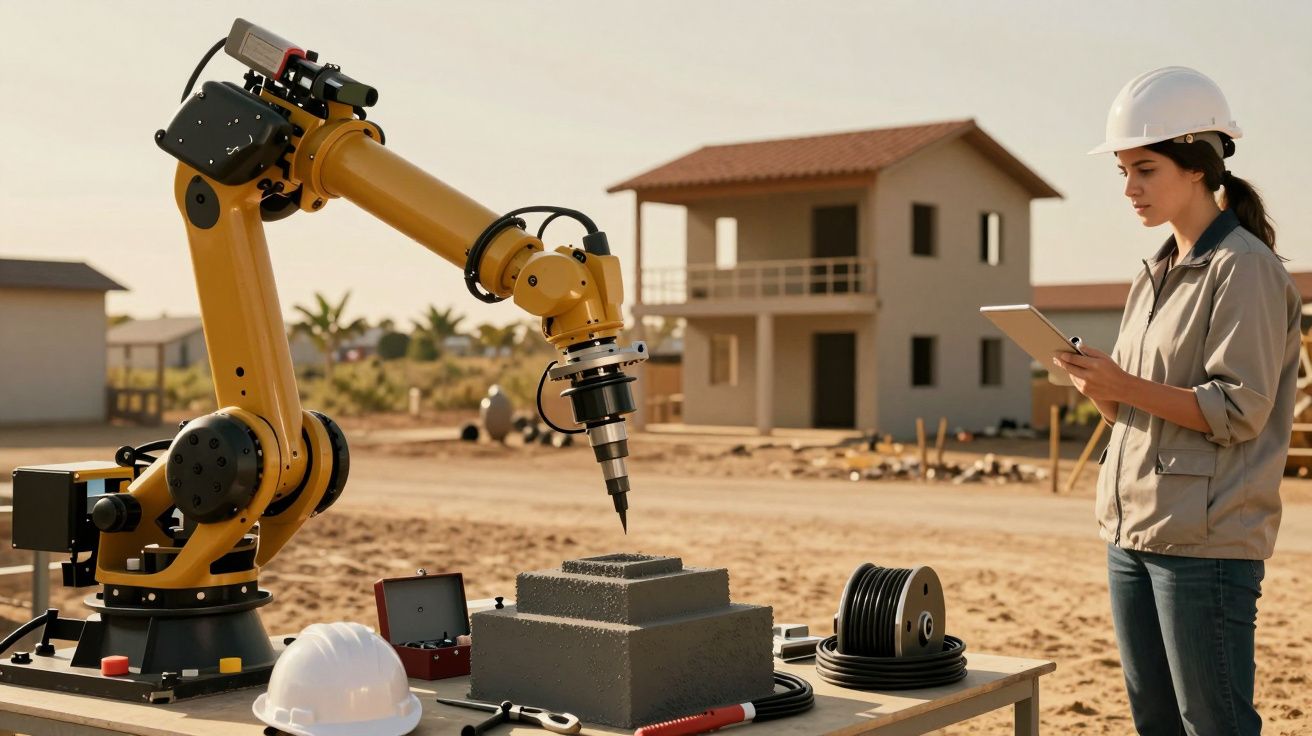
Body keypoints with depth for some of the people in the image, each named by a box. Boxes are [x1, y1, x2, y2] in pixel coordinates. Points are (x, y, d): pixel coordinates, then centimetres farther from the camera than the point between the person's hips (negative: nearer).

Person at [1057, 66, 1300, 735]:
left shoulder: (1244, 268, -9)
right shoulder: (1154, 277, 16)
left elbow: (1240, 410, -17)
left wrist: (1126, 385, -22)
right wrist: (1094, 384, -2)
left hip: (1207, 541, -9)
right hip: (1131, 532, 9)